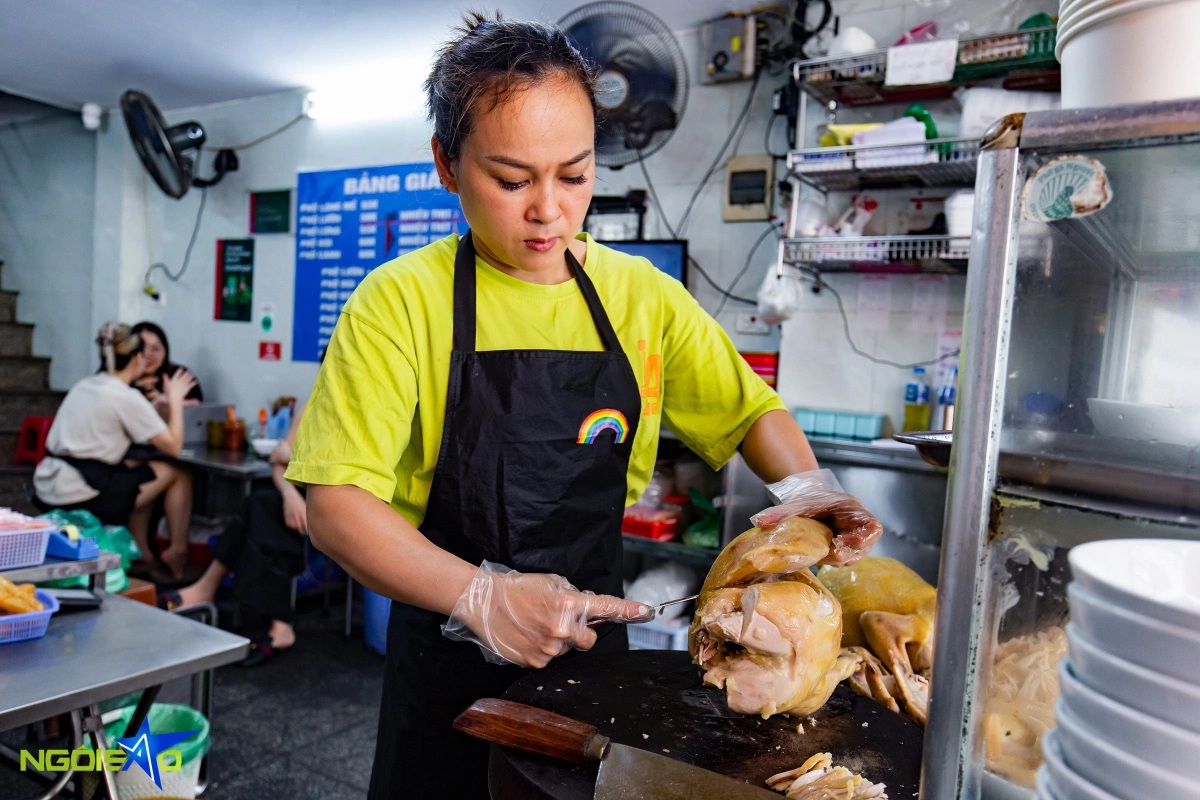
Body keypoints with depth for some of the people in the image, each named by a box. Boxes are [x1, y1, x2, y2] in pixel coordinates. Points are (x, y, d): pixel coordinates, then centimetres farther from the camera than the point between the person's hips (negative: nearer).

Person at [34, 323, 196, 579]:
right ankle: (177, 553, 15)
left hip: (46, 491, 9)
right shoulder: (126, 397, -12)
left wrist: (165, 405, 22)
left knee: (136, 467, 26)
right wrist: (175, 401, 3)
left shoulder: (83, 386, 14)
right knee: (177, 473, 1)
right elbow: (173, 447, -8)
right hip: (78, 498, -9)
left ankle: (141, 554, 25)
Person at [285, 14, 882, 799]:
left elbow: (753, 411, 9)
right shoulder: (403, 301, -13)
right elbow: (336, 506, -18)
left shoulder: (643, 298, -2)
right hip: (452, 667, -3)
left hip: (594, 646, 3)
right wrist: (479, 596, -31)